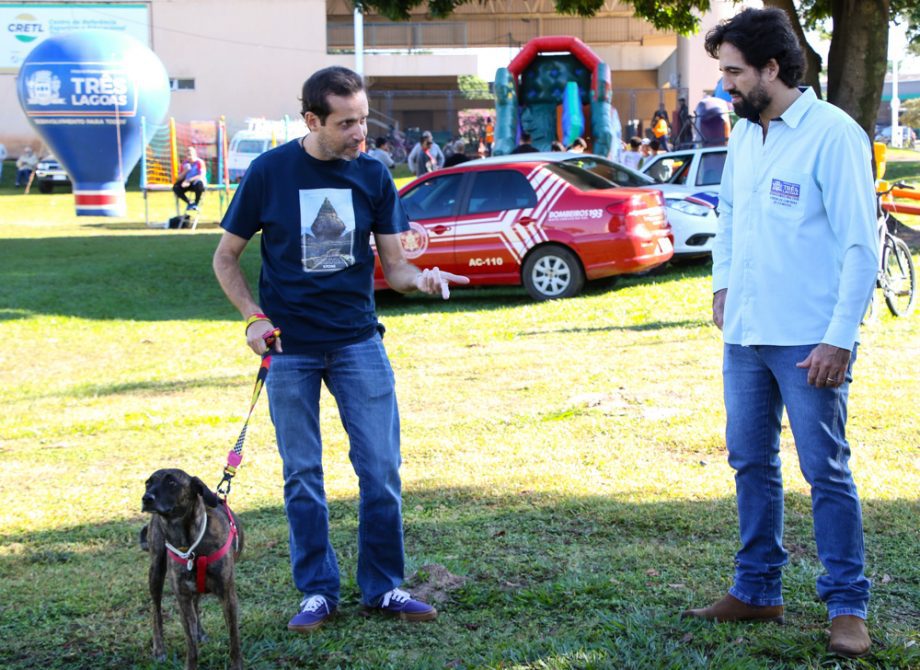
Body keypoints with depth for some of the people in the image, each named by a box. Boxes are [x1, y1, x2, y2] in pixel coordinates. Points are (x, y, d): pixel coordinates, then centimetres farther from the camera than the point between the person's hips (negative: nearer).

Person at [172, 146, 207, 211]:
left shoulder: (199, 162, -8)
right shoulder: (185, 163, 6)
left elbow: (202, 176, -22)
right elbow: (180, 177, 5)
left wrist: (189, 180, -31)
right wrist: (185, 171, -16)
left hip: (198, 182, -4)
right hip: (188, 184, 4)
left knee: (199, 184, -41)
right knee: (176, 187, -22)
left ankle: (196, 204, -19)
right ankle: (189, 203, -10)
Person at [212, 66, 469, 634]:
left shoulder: (373, 175, 0)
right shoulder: (270, 172, -5)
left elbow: (393, 264, 3)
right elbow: (226, 257, 4)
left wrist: (421, 279, -19)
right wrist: (254, 318, -9)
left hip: (359, 342, 1)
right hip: (290, 348, -1)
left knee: (382, 469, 0)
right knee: (302, 476, 5)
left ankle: (384, 587, 14)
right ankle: (318, 591, 17)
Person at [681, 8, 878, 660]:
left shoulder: (834, 135, -14)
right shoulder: (743, 134, 9)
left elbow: (862, 246, -15)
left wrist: (839, 338, -19)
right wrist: (723, 282, 13)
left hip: (809, 341, -7)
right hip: (746, 335, 7)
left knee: (826, 471, -1)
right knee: (752, 463, 14)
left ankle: (848, 607, 8)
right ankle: (757, 590, 26)